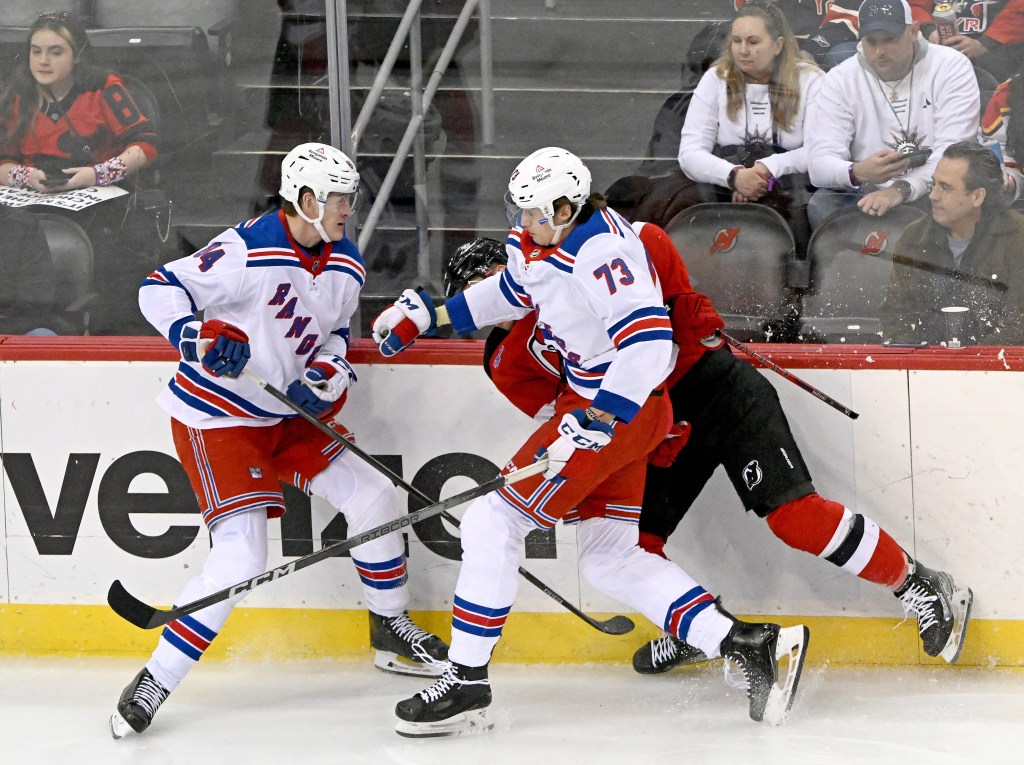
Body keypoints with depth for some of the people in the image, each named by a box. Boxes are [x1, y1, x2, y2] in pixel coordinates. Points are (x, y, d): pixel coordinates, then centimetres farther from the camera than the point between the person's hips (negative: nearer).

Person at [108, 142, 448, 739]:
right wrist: (198, 337, -36)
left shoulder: (346, 266, 2)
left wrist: (328, 373, -4)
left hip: (285, 417, 8)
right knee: (241, 557, -19)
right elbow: (160, 290, -20)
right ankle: (154, 684, -12)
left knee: (374, 496, 7)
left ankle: (392, 630, 28)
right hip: (214, 417, -8)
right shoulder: (248, 253, -23)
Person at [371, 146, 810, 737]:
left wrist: (598, 421, -34)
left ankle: (466, 683, -1)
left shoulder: (600, 251, -25)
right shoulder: (545, 240, 6)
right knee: (610, 559, 11)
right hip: (594, 399, 10)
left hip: (622, 407, -10)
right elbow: (512, 292, 28)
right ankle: (746, 645, 5)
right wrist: (426, 313, 26)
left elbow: (649, 341, -32)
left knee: (494, 524, -7)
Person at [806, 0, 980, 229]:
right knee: (821, 206, -27)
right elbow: (820, 163, -11)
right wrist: (857, 173, -36)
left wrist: (902, 189, -34)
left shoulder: (952, 68, -6)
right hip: (868, 194, 2)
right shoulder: (840, 80, -1)